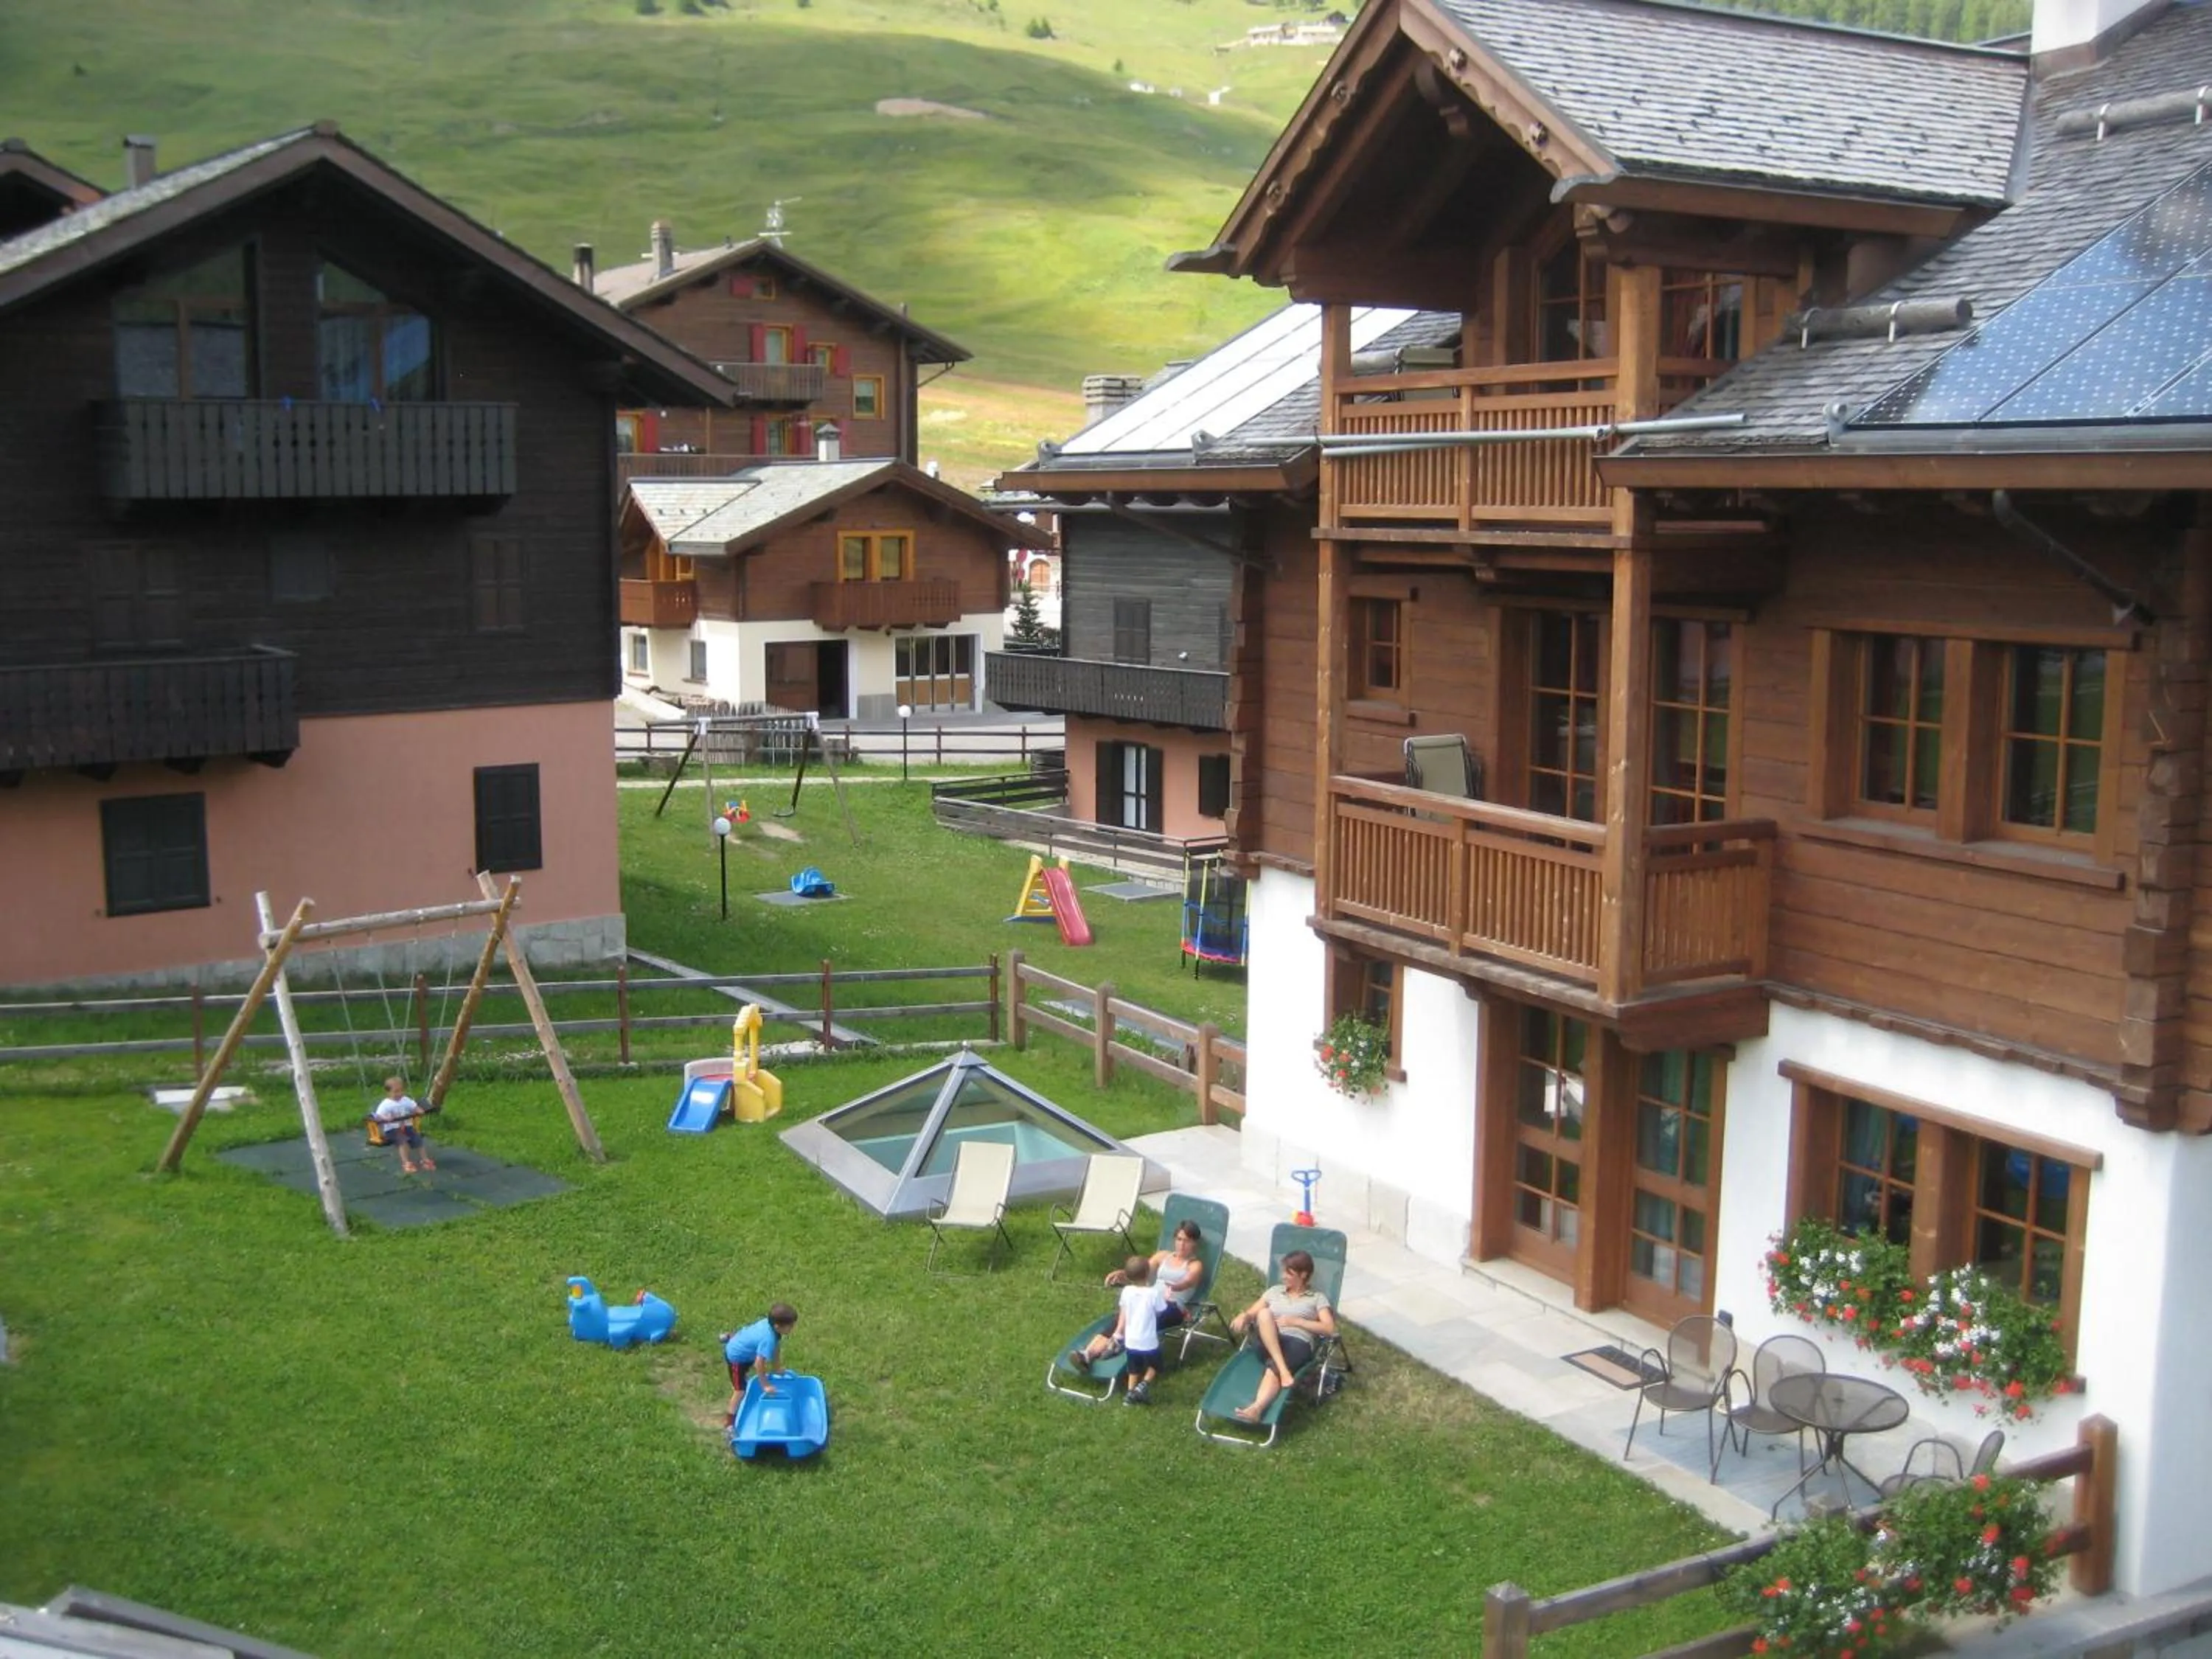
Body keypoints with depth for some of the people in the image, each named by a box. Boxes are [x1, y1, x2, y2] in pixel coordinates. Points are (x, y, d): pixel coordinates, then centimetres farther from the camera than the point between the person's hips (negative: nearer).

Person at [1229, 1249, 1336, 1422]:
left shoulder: (1317, 1298, 14)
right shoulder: (1275, 1291, 26)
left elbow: (1329, 1329, 1)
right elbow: (1251, 1313, 21)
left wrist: (1295, 1321, -5)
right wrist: (1243, 1316, -5)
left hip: (1299, 1342, -4)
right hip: (1270, 1342, 4)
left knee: (1273, 1368, -36)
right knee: (1264, 1314, -30)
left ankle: (1256, 1409, -62)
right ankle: (1283, 1370, -40)